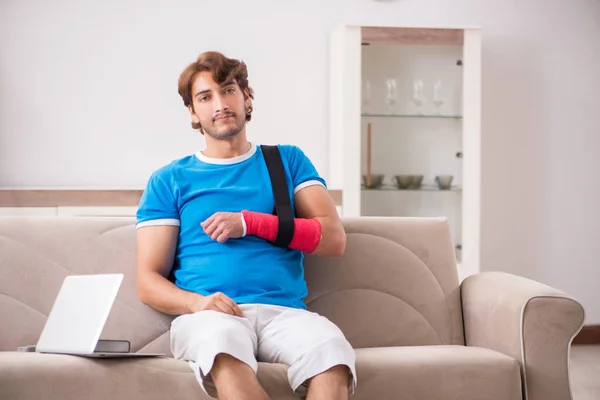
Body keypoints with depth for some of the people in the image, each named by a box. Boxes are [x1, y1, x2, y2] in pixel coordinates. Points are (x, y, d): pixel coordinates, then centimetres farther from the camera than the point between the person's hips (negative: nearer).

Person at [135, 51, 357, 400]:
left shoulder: (288, 160, 20)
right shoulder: (168, 180, 15)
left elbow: (334, 239, 7)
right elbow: (149, 282, 9)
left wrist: (250, 223, -3)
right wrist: (197, 303, -13)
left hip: (284, 311, 1)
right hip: (207, 315, -1)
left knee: (331, 348, -35)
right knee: (222, 340, -40)